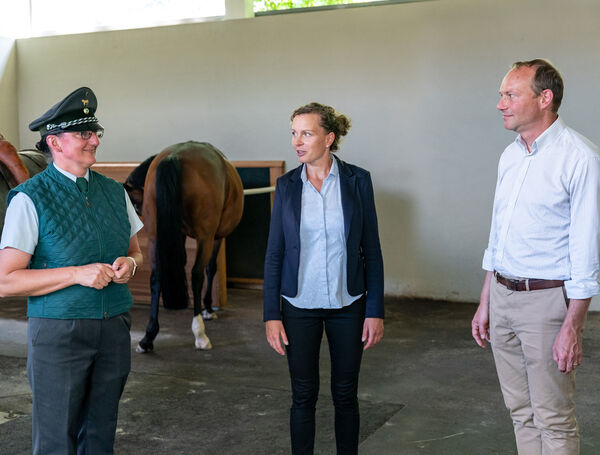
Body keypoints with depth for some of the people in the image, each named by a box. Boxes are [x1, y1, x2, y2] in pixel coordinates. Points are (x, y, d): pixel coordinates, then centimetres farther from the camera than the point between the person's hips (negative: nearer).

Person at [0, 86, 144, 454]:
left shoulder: (114, 192, 8)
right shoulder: (30, 199, -9)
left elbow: (136, 251, 18)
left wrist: (129, 264, -6)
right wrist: (77, 274, -20)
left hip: (114, 328, 5)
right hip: (59, 331, -5)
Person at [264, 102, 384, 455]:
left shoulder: (357, 180, -4)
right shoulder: (287, 186, -1)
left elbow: (371, 250, -2)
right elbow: (274, 253, 1)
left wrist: (376, 310, -5)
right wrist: (272, 314, -3)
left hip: (347, 304, 0)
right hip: (300, 305, 1)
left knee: (346, 394, 10)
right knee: (304, 395, 8)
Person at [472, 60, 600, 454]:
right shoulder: (511, 155, 10)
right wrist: (486, 303, 16)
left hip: (546, 300, -7)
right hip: (502, 296, 7)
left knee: (554, 421, 4)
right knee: (521, 412, 16)